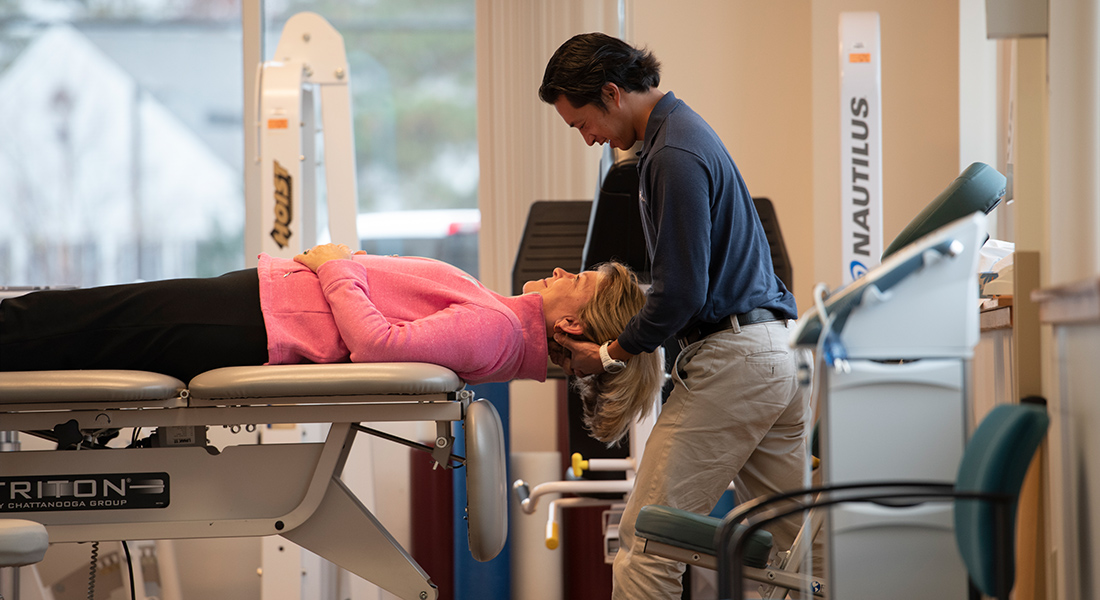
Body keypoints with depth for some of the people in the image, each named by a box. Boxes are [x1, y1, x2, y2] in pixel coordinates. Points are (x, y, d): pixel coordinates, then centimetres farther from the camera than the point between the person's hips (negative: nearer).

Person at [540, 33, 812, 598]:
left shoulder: (675, 156, -15)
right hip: (775, 355, 10)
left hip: (728, 361, -10)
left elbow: (681, 291, -18)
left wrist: (609, 355, -5)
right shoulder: (681, 130, 17)